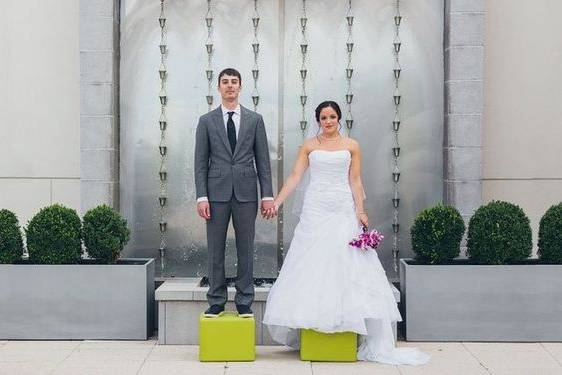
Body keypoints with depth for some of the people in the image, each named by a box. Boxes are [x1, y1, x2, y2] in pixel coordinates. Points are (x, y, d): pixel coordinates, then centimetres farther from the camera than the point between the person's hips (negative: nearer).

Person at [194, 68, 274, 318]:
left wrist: (267, 195, -1)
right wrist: (201, 197, -6)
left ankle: (244, 302, 13)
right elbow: (201, 162, 3)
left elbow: (263, 160, 6)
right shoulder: (206, 121, 6)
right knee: (215, 250, 4)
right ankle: (216, 302, 13)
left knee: (245, 249, 4)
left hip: (246, 193, 0)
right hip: (217, 192, 0)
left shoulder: (255, 120, 7)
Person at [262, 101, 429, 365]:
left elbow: (355, 181, 4)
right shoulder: (309, 145, 8)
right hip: (315, 211, 1)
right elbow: (295, 177, 3)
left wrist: (361, 211, -6)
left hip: (343, 211, -1)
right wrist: (276, 202, -7)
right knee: (312, 264, -1)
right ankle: (310, 321, 7)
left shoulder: (351, 146, 7)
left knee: (345, 265, -3)